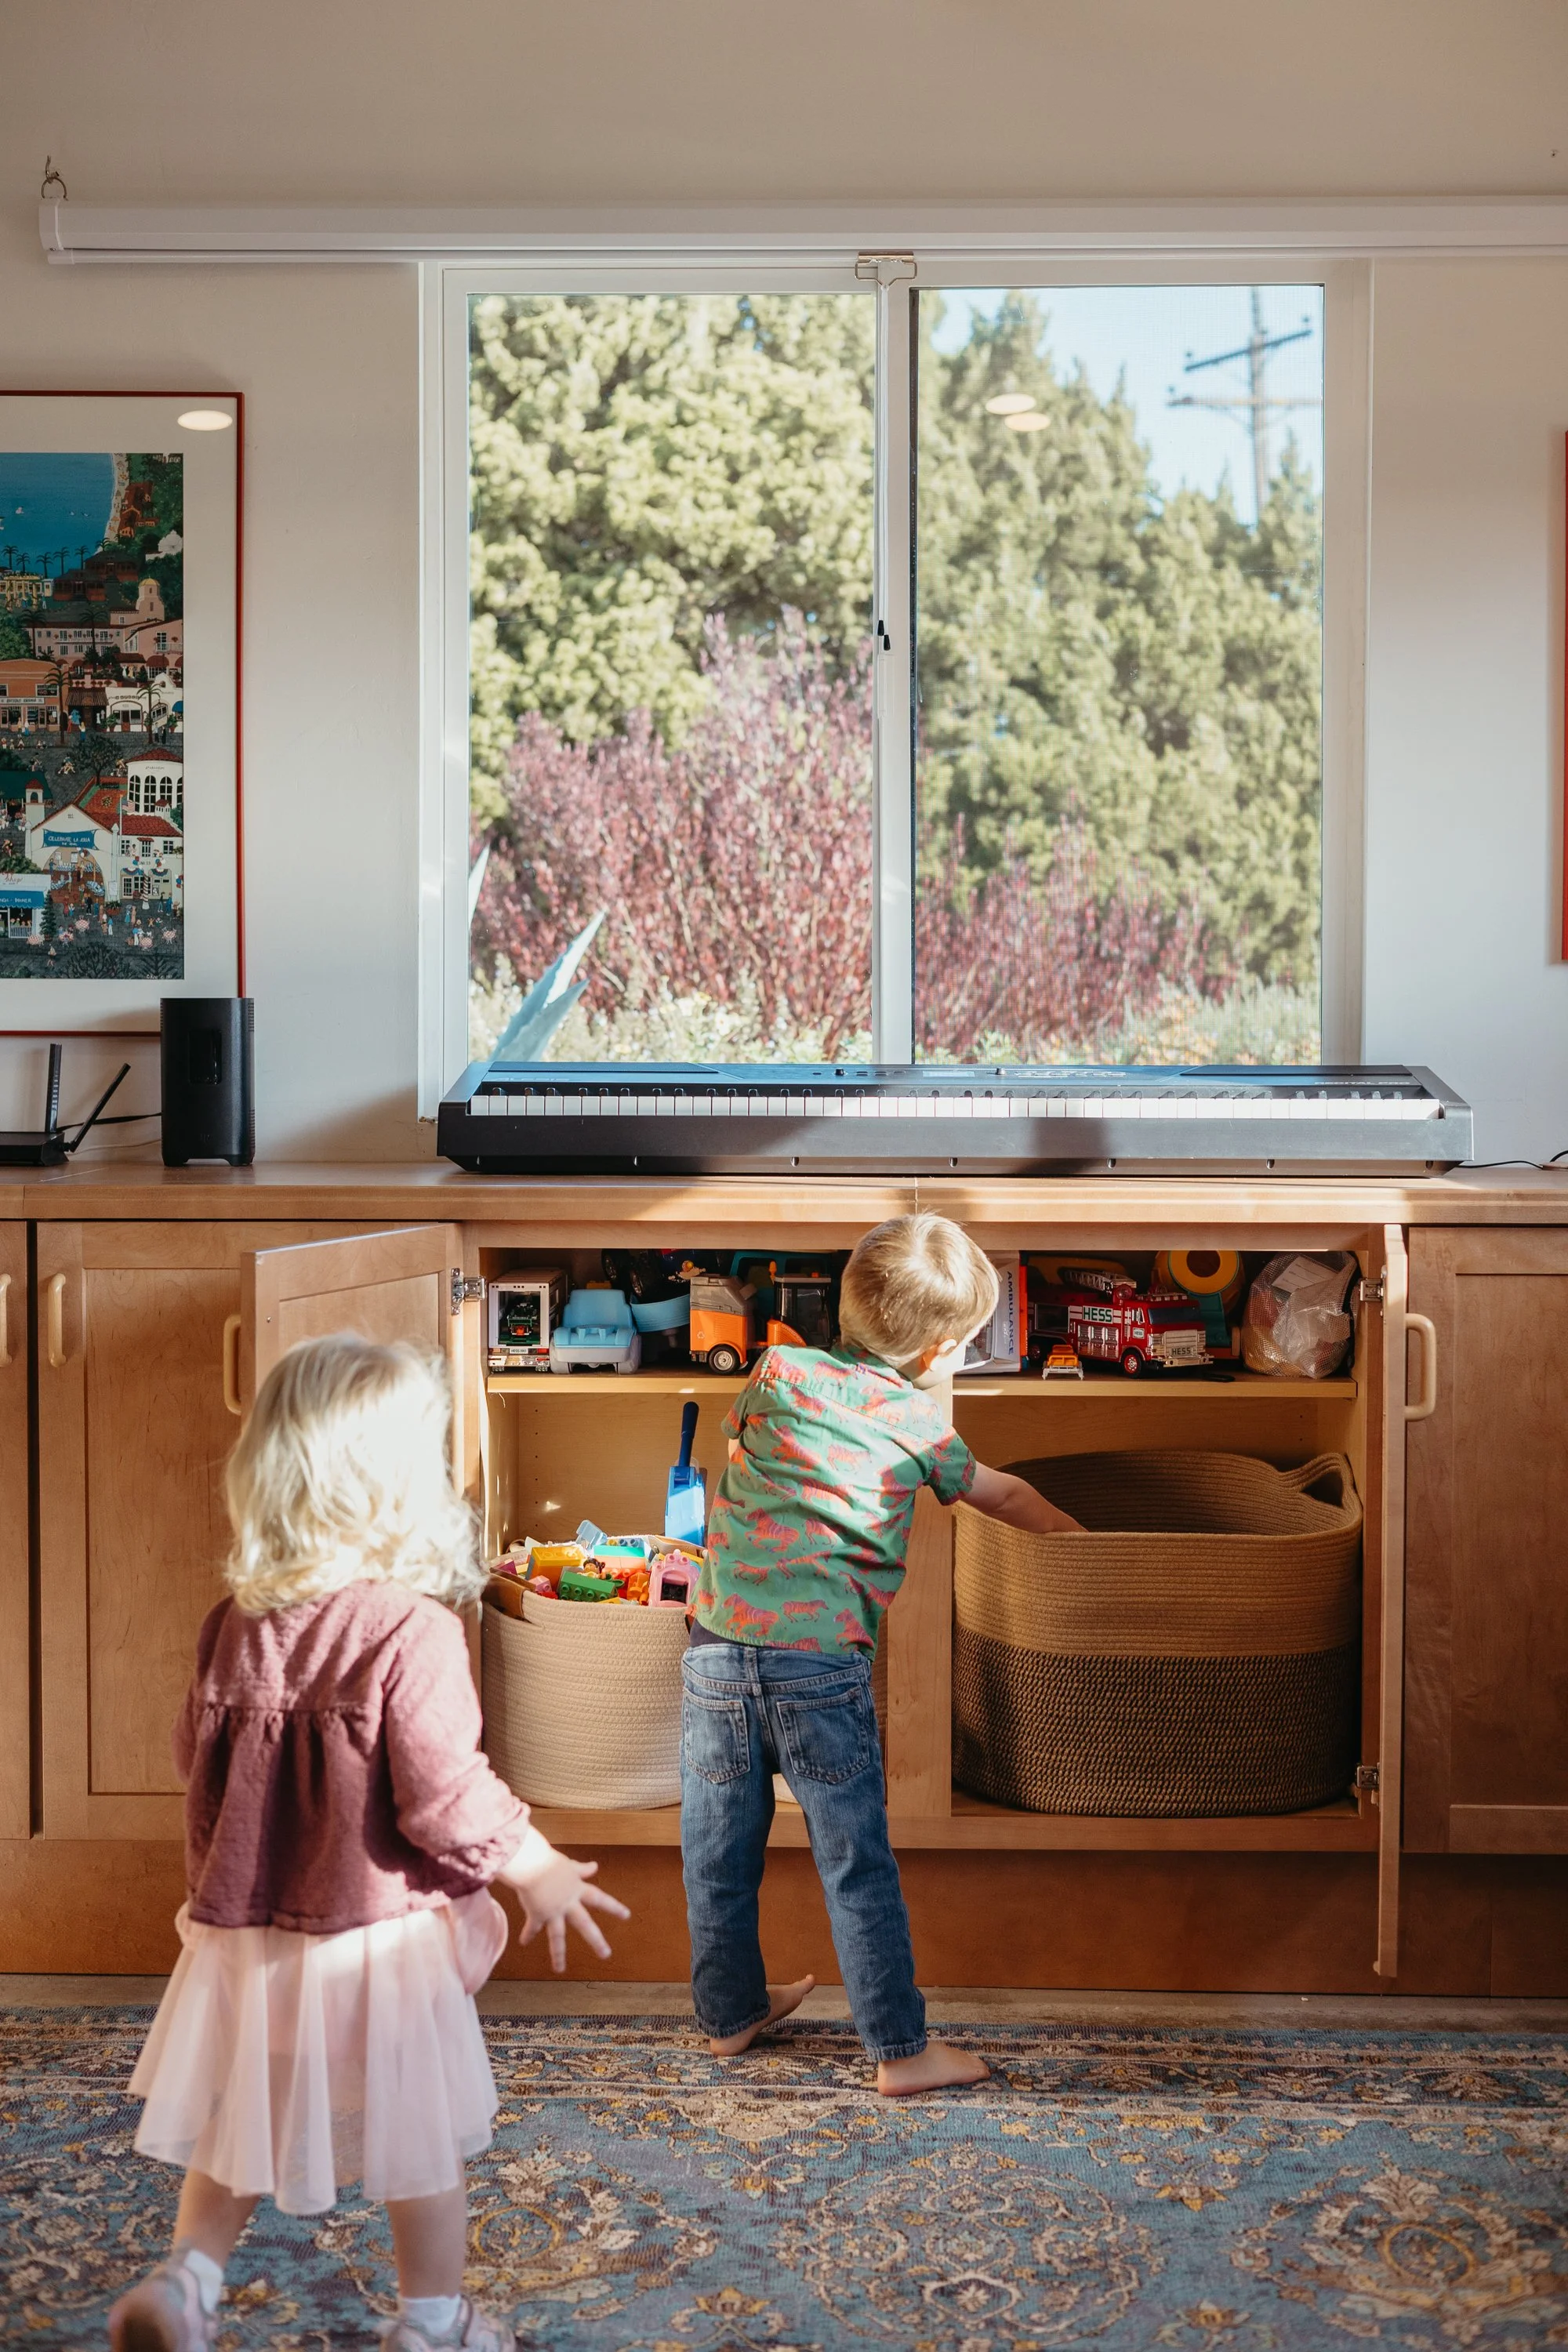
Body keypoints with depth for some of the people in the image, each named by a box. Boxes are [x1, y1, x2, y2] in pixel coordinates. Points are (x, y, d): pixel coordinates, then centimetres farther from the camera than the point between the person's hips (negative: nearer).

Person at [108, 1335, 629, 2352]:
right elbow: (445, 1796, -21)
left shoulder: (237, 1623, -4)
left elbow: (198, 1756, 7)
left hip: (246, 1919, 5)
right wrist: (538, 1871, -5)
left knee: (240, 2114, 22)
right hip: (381, 1933, -4)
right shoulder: (412, 1632, -23)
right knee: (420, 2134, 13)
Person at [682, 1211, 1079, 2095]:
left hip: (719, 1641, 3)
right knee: (858, 1866, 5)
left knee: (720, 1849, 16)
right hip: (823, 1659, -3)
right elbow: (1001, 1494, 25)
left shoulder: (777, 1372, 10)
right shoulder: (921, 1421, 7)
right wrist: (1069, 1529, 43)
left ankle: (731, 2013, 33)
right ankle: (901, 2049, 13)